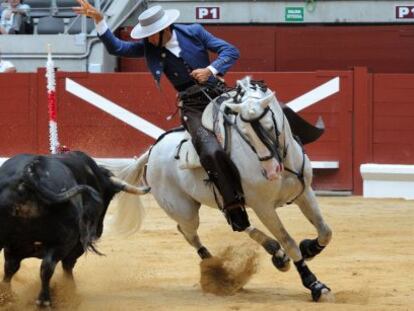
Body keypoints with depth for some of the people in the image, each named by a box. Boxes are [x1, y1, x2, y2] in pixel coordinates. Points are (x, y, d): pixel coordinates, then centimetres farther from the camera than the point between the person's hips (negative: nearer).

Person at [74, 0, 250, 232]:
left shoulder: (194, 32, 0)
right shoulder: (149, 47, 5)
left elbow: (231, 51, 1)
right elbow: (116, 47, 3)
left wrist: (211, 69, -16)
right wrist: (98, 20, -8)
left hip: (218, 94, 1)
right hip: (192, 107, -1)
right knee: (211, 151, -27)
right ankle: (233, 204, -22)